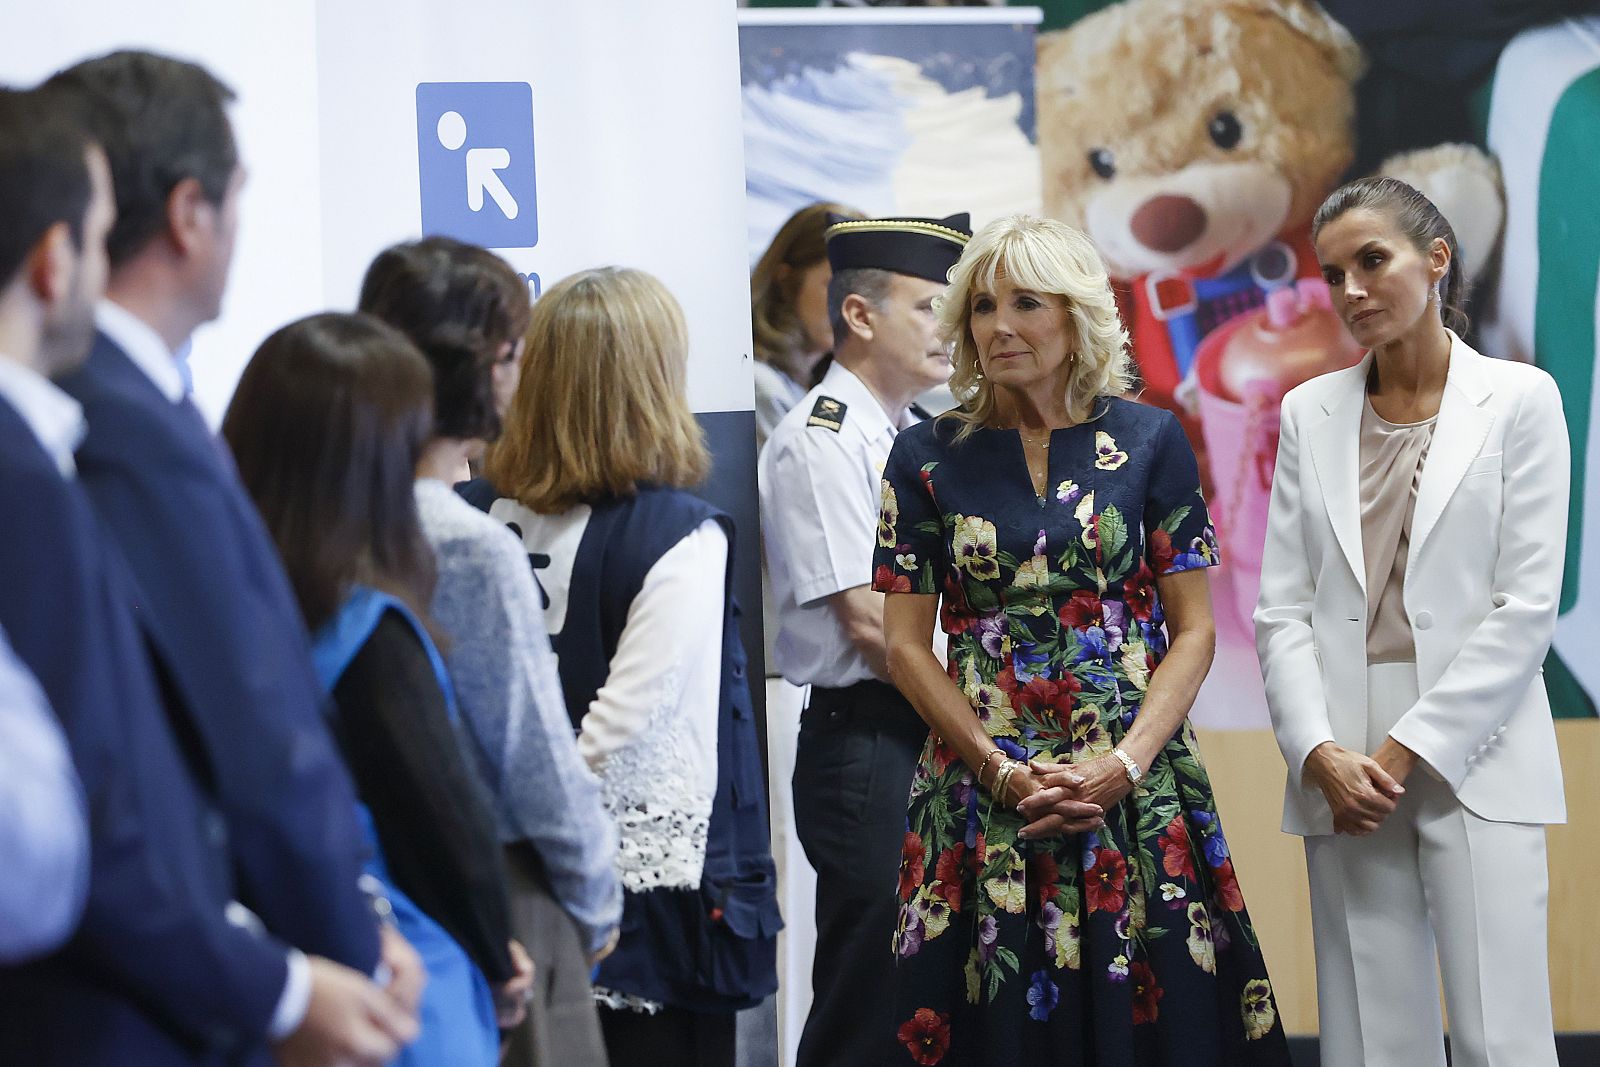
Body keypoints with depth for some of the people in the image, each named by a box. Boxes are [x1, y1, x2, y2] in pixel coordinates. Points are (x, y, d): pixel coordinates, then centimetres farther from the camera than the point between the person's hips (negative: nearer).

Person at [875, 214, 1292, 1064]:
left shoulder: (1149, 440, 4)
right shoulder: (927, 458, 5)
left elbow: (1194, 629, 2)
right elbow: (907, 646, 3)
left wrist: (1124, 765, -12)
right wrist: (1003, 773, -10)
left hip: (1136, 793, 0)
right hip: (981, 795, 0)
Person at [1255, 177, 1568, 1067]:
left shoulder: (1518, 399, 1)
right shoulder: (1311, 413, 11)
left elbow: (1527, 604, -5)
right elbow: (1283, 608, 8)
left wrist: (1412, 750, -10)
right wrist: (1319, 752, -8)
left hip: (1473, 753, -3)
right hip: (1343, 766, 3)